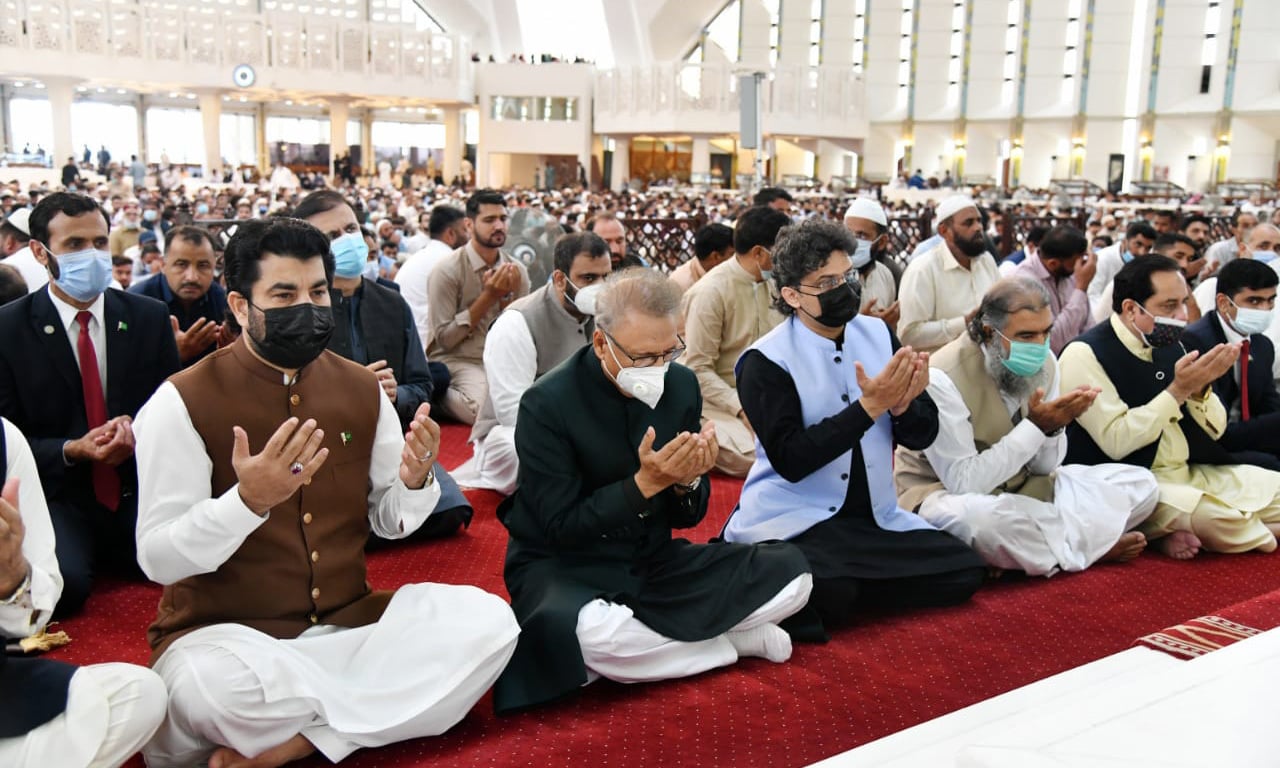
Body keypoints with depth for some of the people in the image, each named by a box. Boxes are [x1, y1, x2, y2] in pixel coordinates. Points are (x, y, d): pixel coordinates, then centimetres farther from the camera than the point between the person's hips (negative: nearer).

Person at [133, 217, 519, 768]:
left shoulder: (363, 389, 3)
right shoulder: (182, 403, -10)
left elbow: (390, 522, 8)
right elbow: (158, 558, -13)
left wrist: (413, 480, -15)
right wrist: (249, 498, -31)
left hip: (346, 620, 5)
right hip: (226, 633, -5)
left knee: (487, 620, -16)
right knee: (212, 683, -39)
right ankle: (384, 701, -11)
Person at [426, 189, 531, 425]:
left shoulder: (516, 270, 5)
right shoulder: (447, 270, -9)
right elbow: (444, 338, -12)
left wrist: (507, 297, -12)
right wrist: (488, 297, -16)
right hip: (457, 360, -5)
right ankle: (442, 397, -2)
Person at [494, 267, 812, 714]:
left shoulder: (681, 385, -3)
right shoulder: (546, 405, -18)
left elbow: (687, 516, 4)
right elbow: (561, 528, -17)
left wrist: (687, 480, -20)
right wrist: (645, 483, -28)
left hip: (655, 560, 5)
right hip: (564, 568, -4)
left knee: (791, 571, -9)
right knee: (589, 634, -39)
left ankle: (638, 651, -10)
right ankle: (736, 639, -13)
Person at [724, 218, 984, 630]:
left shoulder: (878, 333, 4)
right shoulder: (766, 361, -12)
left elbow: (923, 435, 4)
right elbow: (790, 460, -20)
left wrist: (902, 405, -19)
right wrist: (870, 406, -25)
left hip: (874, 516, 6)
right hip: (795, 519, -6)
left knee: (965, 569, -10)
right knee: (826, 593, -33)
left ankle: (834, 591, 2)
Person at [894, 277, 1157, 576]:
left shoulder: (1044, 362, -4)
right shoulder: (943, 377, -24)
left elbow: (1043, 466, 1)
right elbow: (964, 483, -26)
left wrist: (1052, 427, -21)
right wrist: (1035, 427, -29)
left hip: (1021, 488, 6)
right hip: (946, 493, -6)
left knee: (1140, 483, -2)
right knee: (979, 516, -42)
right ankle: (1093, 544, -13)